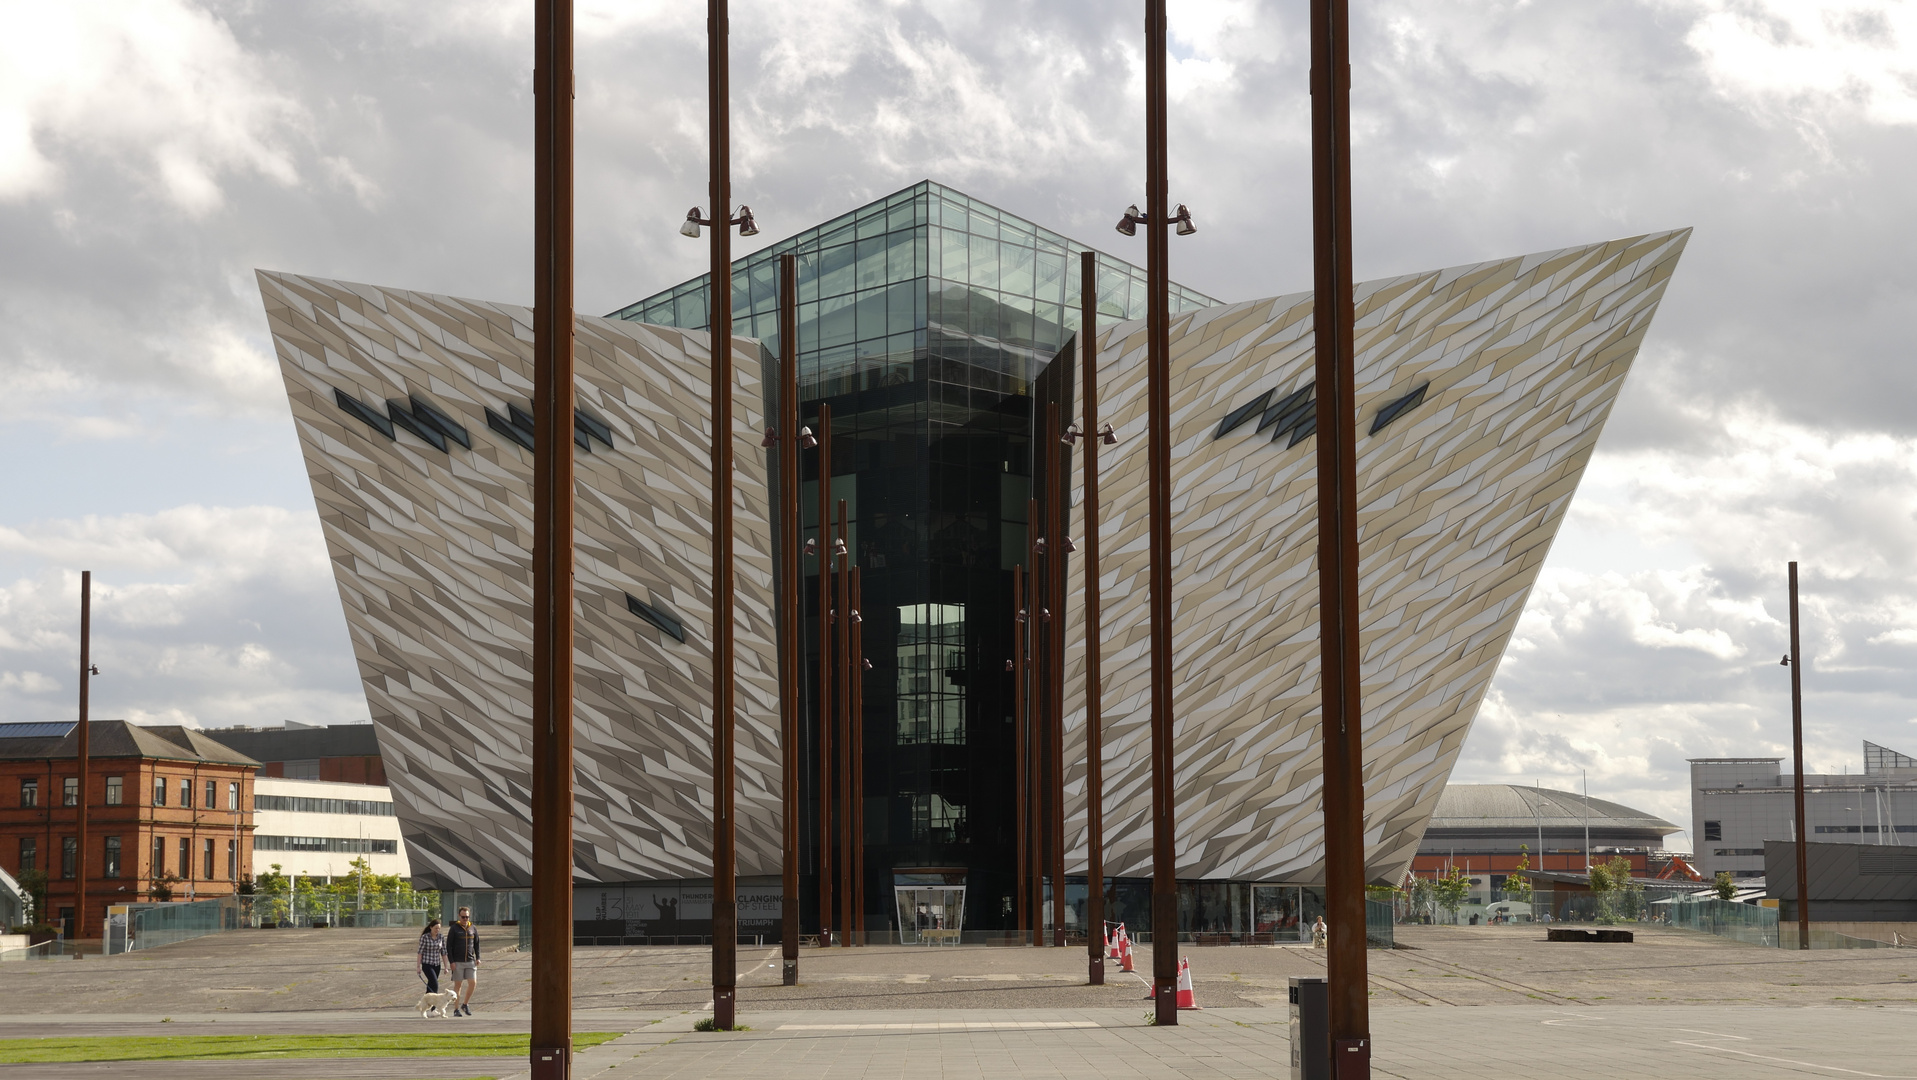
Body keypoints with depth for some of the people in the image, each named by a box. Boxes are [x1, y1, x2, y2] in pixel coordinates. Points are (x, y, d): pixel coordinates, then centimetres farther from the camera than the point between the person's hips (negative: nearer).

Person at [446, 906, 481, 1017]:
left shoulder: (473, 929, 8)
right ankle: (456, 1009, 7)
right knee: (458, 985, 0)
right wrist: (451, 961, -10)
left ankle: (465, 1004, 13)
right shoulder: (454, 929, -2)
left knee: (473, 983, -6)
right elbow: (449, 946, -3)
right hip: (457, 962, -3)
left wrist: (478, 958, 6)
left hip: (470, 961, 3)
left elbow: (477, 944, 17)